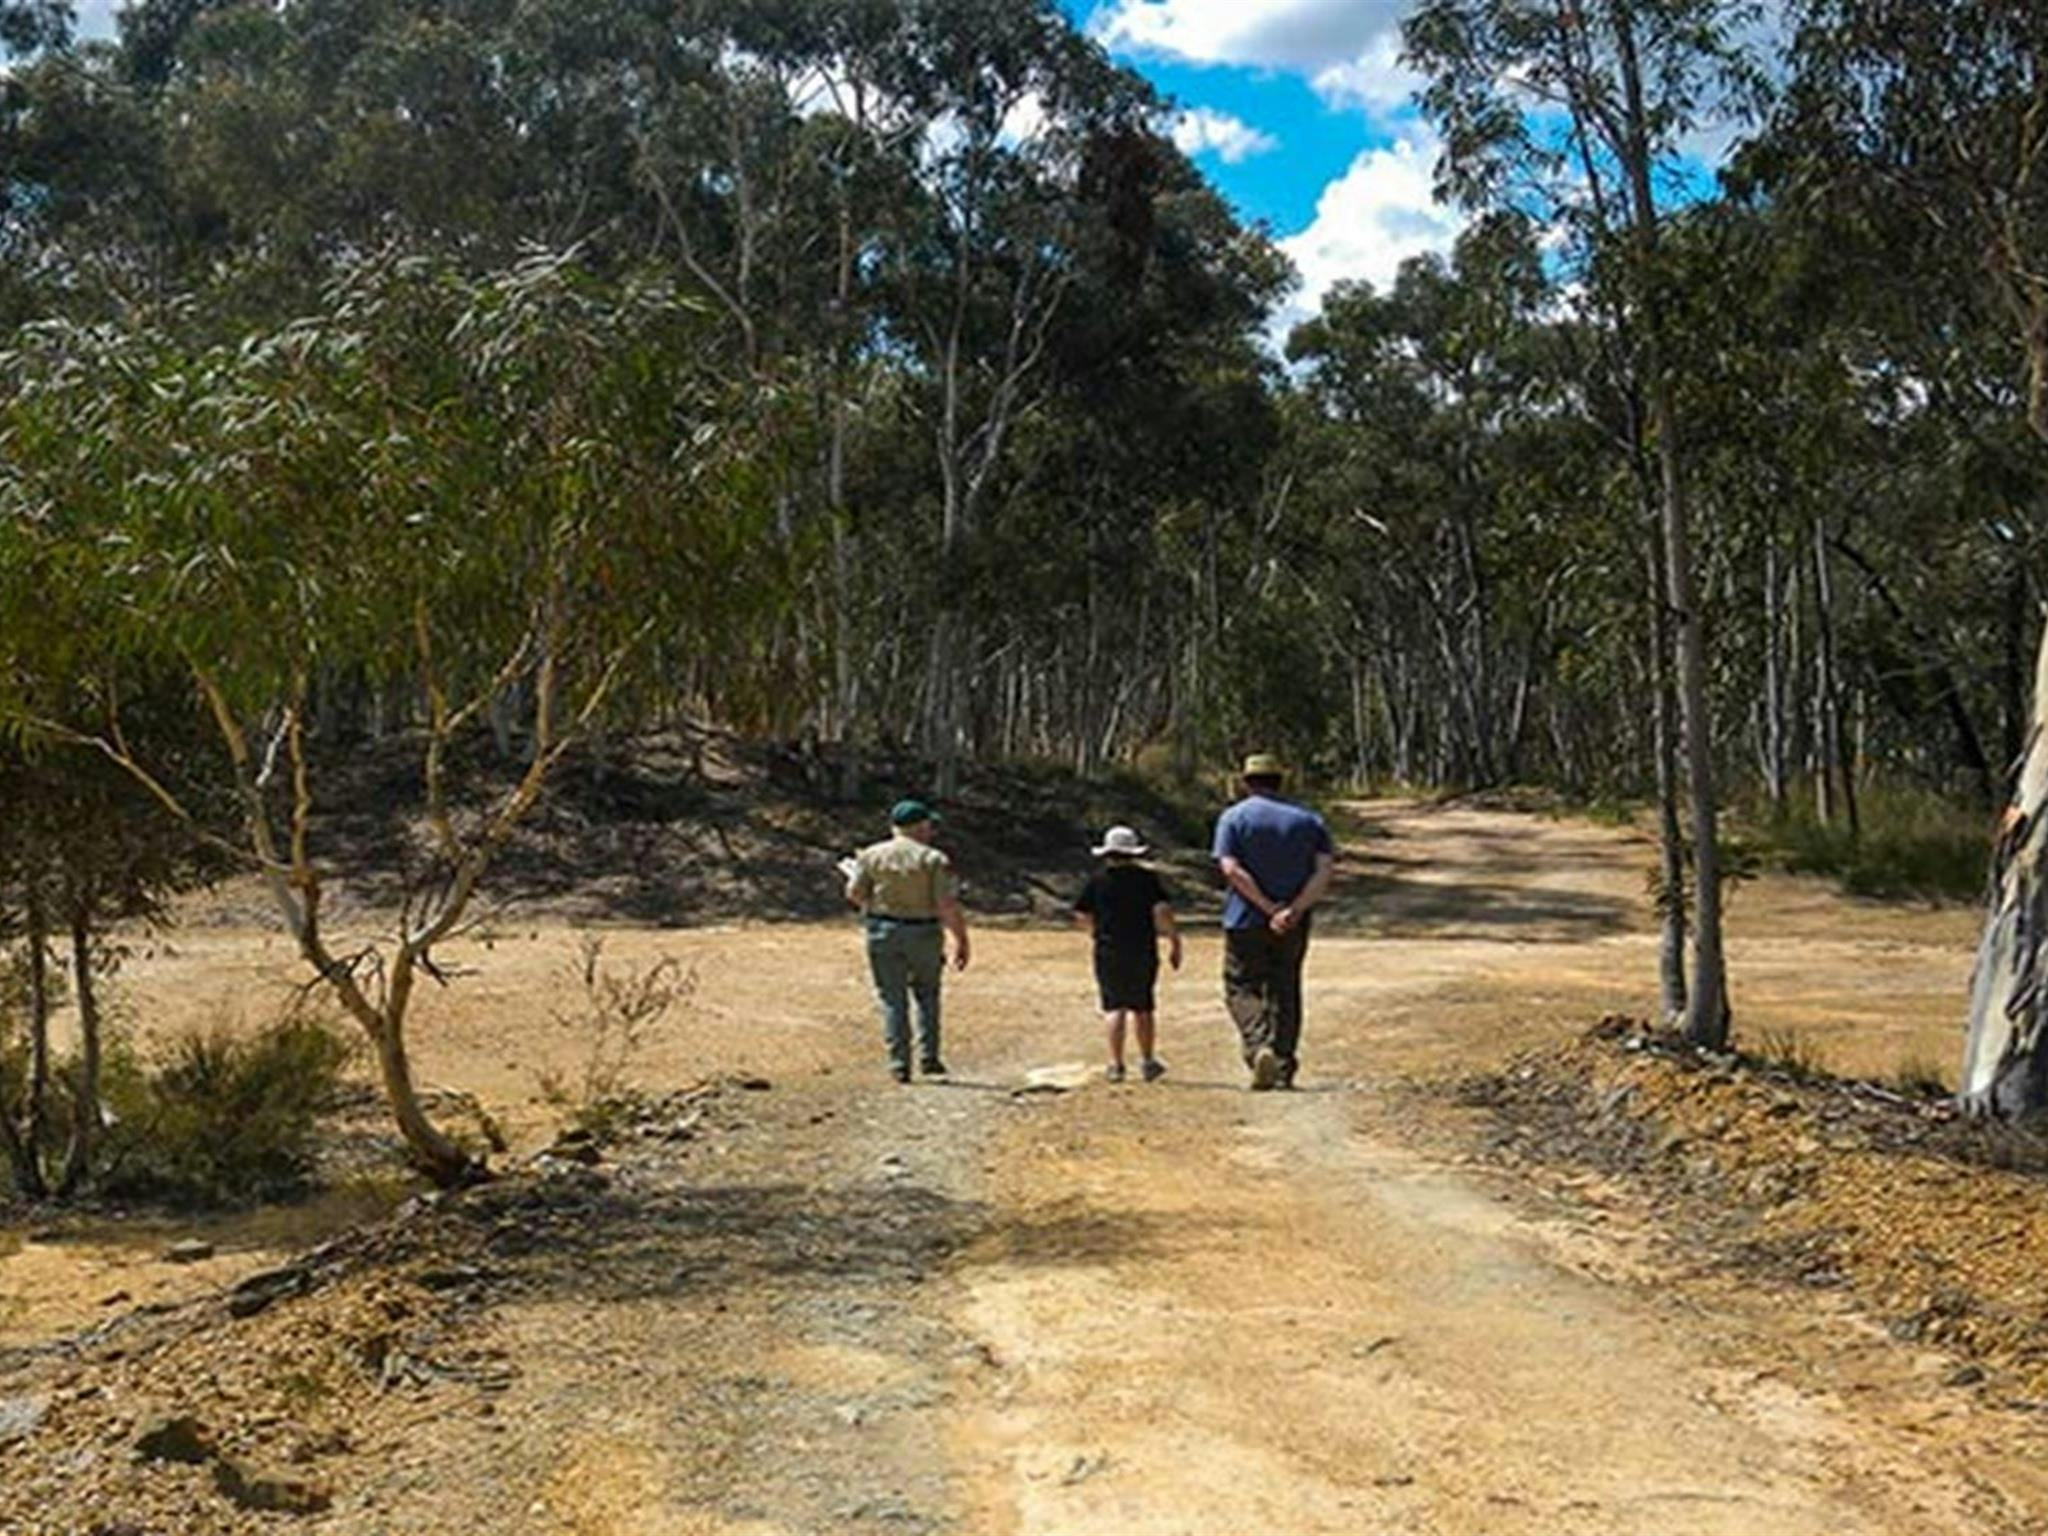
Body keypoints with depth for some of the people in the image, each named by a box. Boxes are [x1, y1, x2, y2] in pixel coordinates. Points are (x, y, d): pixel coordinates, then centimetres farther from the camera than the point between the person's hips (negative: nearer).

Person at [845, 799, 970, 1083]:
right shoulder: (935, 860, -6)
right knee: (926, 995, 16)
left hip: (882, 933, 1)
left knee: (892, 999, 6)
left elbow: (854, 893, -1)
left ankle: (899, 1065, 3)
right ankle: (928, 1057, 11)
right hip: (924, 933, -1)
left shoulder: (871, 855, 2)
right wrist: (961, 941, -5)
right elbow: (948, 906, -11)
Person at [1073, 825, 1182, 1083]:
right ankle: (1148, 1060, 21)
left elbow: (1081, 916, 4)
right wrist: (1174, 941, -4)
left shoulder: (1097, 880, 1)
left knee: (1114, 1007, 2)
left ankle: (1116, 1064, -6)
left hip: (1108, 953, 0)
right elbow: (1162, 911, -13)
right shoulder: (1147, 878, -2)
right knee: (1143, 1008, 14)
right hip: (1143, 953, 0)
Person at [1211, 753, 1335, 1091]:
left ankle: (1260, 1048, -19)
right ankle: (1283, 1070, 10)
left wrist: (1270, 909, -15)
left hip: (1246, 921, -3)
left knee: (1242, 988, 5)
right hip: (1294, 926, 3)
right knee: (1285, 991, 12)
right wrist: (1294, 911, -13)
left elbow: (1231, 869, -14)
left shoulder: (1234, 818, -1)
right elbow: (1326, 869, -4)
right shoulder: (1308, 820, 8)